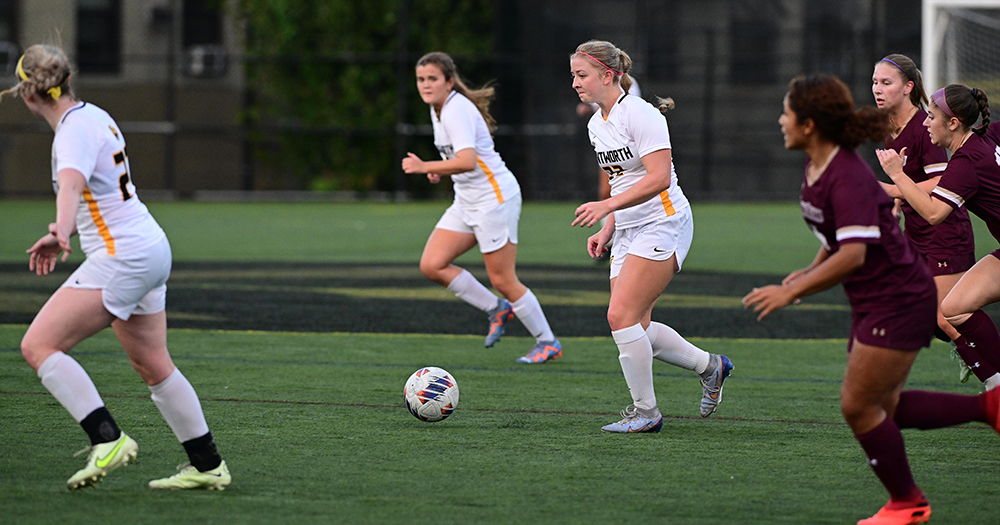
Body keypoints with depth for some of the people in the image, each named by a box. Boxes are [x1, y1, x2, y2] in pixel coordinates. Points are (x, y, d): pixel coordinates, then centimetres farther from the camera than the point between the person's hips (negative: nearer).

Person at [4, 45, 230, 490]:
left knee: (38, 345, -13)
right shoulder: (94, 116, 13)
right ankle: (208, 467, 26)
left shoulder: (76, 130, -16)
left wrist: (61, 229, -56)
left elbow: (71, 183, -39)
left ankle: (108, 438, -21)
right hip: (150, 250, 10)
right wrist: (62, 236, 38)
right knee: (152, 366, 19)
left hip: (122, 258, -10)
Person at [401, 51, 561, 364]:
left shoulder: (457, 110, -20)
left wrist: (426, 167, -34)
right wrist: (440, 170, 9)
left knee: (502, 280, -4)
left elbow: (468, 161, -34)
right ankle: (496, 309, 12)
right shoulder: (437, 109, 9)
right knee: (431, 265, -2)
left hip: (495, 198, -9)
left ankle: (548, 343, 11)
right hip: (466, 201, 10)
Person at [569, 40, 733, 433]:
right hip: (630, 232, 9)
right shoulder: (597, 124, 13)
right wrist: (608, 229, 11)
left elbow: (659, 177, -23)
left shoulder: (639, 114, -15)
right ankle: (710, 366, 25)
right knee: (635, 326, 5)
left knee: (622, 316, -16)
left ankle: (645, 412, -5)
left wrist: (607, 205, -27)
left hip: (662, 224, -9)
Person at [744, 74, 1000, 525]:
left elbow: (854, 253, -33)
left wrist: (792, 292, -32)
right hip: (873, 302, 10)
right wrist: (811, 271, 11)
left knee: (858, 406, -3)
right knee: (884, 407, 14)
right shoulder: (818, 169, 6)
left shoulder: (848, 178, -24)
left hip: (899, 302, -10)